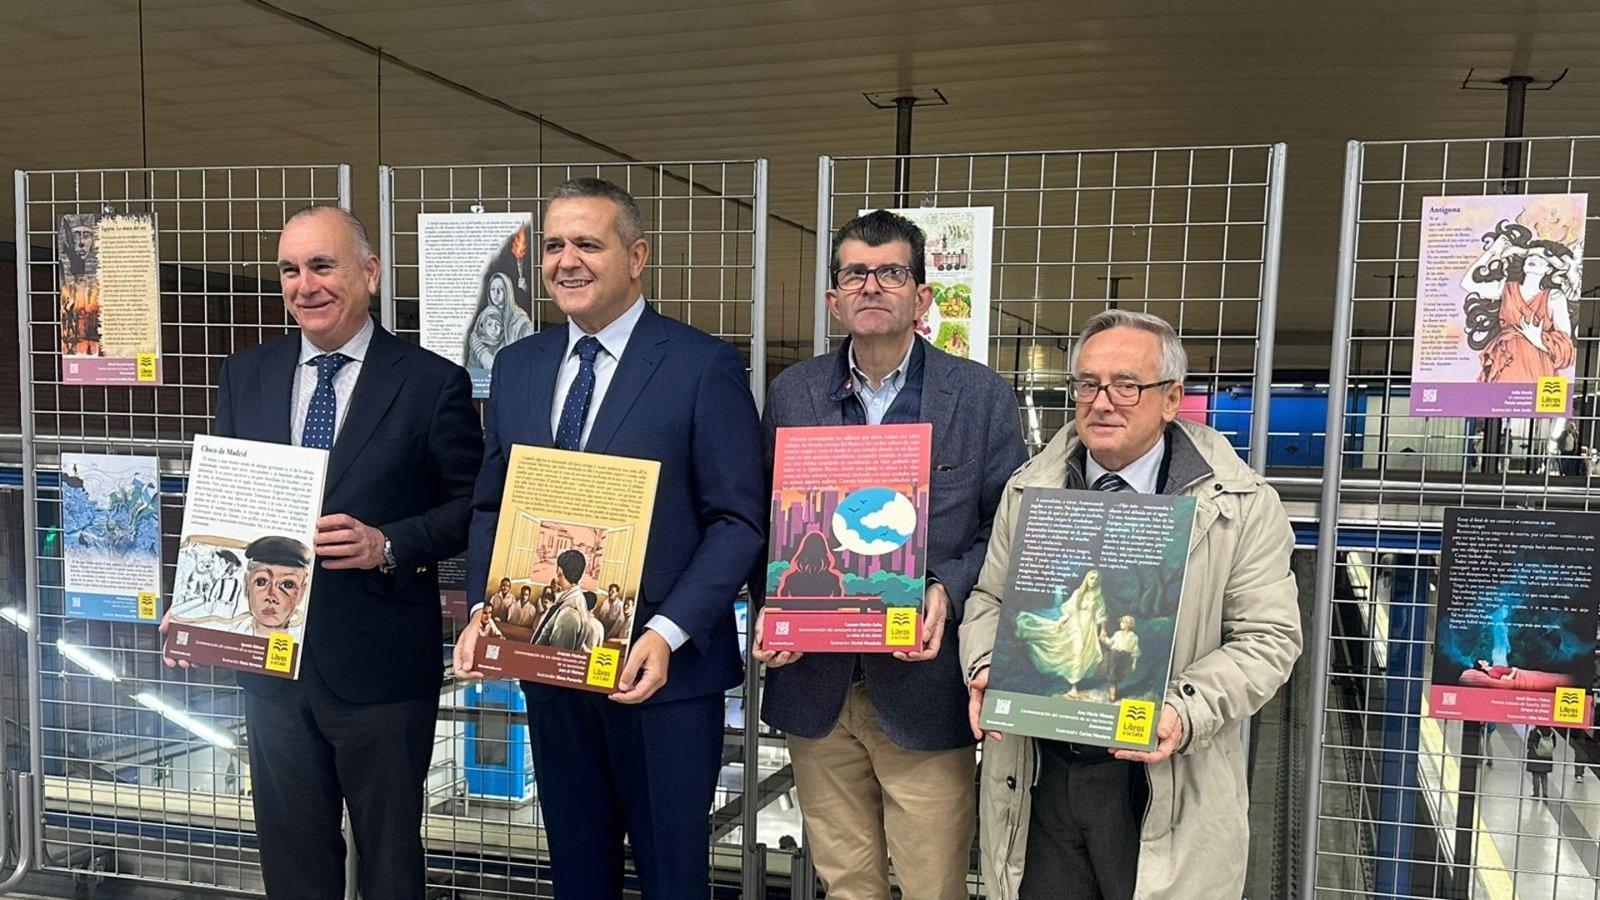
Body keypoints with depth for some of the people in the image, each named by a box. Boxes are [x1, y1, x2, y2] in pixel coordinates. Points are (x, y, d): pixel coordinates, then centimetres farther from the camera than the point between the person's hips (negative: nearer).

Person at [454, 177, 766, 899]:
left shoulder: (705, 365, -9)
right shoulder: (517, 366, 8)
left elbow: (739, 521, -11)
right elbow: (491, 506, 12)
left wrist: (668, 633, -21)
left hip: (662, 669, -4)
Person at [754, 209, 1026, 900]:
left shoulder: (982, 396, -2)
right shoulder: (791, 393, 5)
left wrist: (946, 592, -15)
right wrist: (768, 611, -6)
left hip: (924, 686, -2)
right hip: (814, 685, 2)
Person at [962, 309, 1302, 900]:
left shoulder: (1243, 506, -5)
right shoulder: (1028, 490, 6)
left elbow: (1267, 637, -6)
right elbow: (989, 601, 13)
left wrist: (1185, 713, -20)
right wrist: (986, 668, -7)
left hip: (1165, 791, -2)